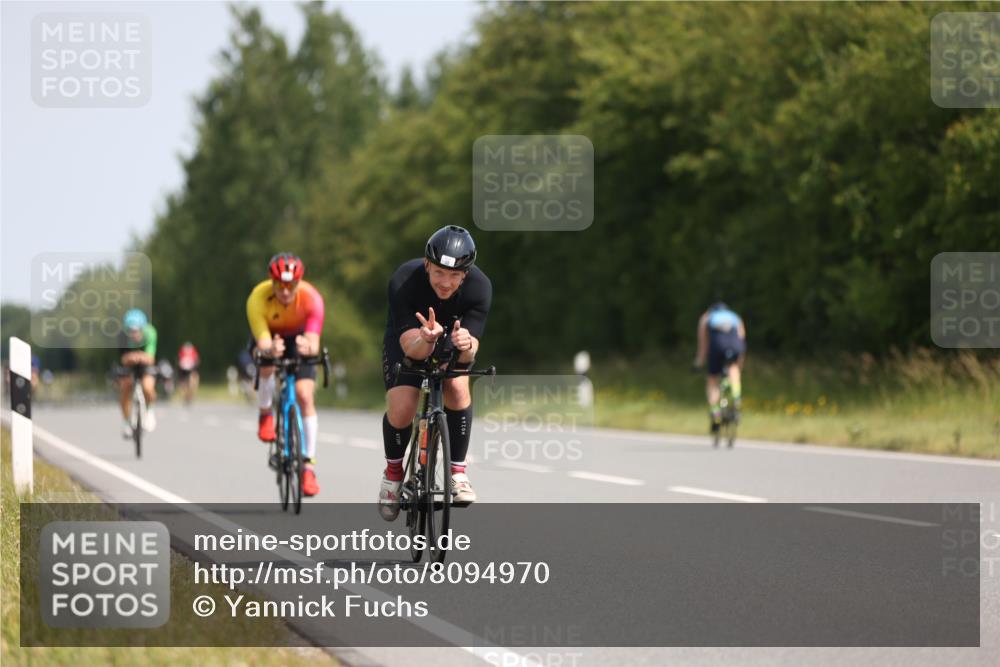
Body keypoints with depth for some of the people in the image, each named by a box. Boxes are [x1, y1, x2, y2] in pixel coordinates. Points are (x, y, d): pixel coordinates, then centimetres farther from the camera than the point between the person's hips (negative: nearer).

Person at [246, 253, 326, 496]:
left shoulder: (311, 298, -34)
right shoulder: (258, 300, -34)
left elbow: (314, 343, -41)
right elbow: (263, 341, -39)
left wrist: (308, 347, -64)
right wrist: (270, 349, -62)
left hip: (298, 338, 0)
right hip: (270, 337, 0)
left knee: (305, 396, -15)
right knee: (267, 368, -33)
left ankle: (309, 465, -8)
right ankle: (265, 415, -2)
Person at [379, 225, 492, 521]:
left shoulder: (479, 287, -31)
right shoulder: (403, 282, -36)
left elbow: (468, 354, -34)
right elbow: (412, 348, -38)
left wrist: (466, 345, -57)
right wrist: (426, 340, -60)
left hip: (453, 336, 1)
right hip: (408, 338, -1)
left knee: (457, 388, -28)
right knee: (401, 410, -20)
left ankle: (457, 472, -11)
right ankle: (393, 473, 9)